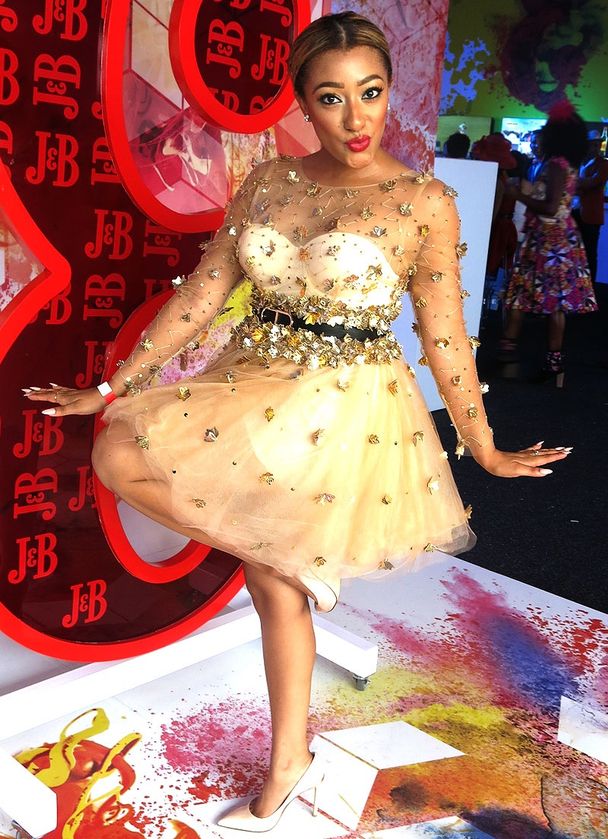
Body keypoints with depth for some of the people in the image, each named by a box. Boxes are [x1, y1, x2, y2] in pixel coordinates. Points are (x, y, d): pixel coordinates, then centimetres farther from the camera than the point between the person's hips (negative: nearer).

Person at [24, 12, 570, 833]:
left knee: (121, 458, -15)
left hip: (344, 408, -5)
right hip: (257, 385, 5)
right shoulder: (268, 183, 4)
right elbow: (201, 294, 5)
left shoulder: (426, 202, -8)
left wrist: (484, 449, 2)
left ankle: (301, 559, 4)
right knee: (274, 588, 13)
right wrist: (114, 387, 4)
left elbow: (446, 339, -3)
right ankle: (288, 770, 35)